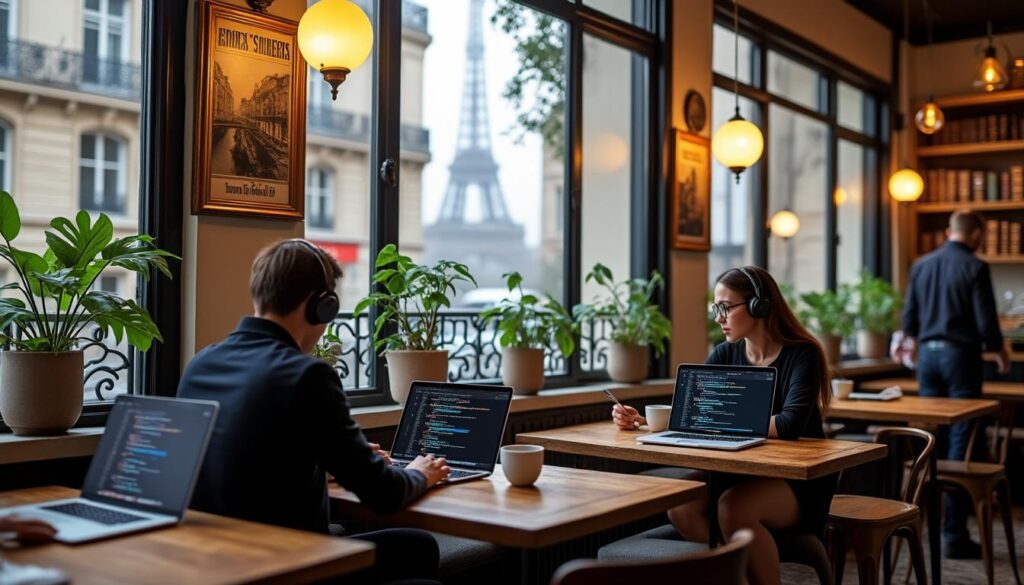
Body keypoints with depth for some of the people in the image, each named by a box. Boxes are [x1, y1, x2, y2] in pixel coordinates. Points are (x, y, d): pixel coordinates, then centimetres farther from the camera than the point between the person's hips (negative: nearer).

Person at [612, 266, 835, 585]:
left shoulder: (802, 354, -13)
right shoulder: (726, 354, 3)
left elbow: (790, 424, -27)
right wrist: (643, 420, -17)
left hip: (800, 480, -5)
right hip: (744, 473, 5)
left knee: (733, 507, -33)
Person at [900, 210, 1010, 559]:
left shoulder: (921, 265, 8)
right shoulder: (975, 267, -9)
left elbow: (909, 316, 13)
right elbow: (986, 321, -10)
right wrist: (999, 352, 10)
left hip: (928, 354, 6)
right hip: (960, 356, -6)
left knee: (933, 440, 14)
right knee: (961, 444, -3)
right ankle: (954, 535, -4)